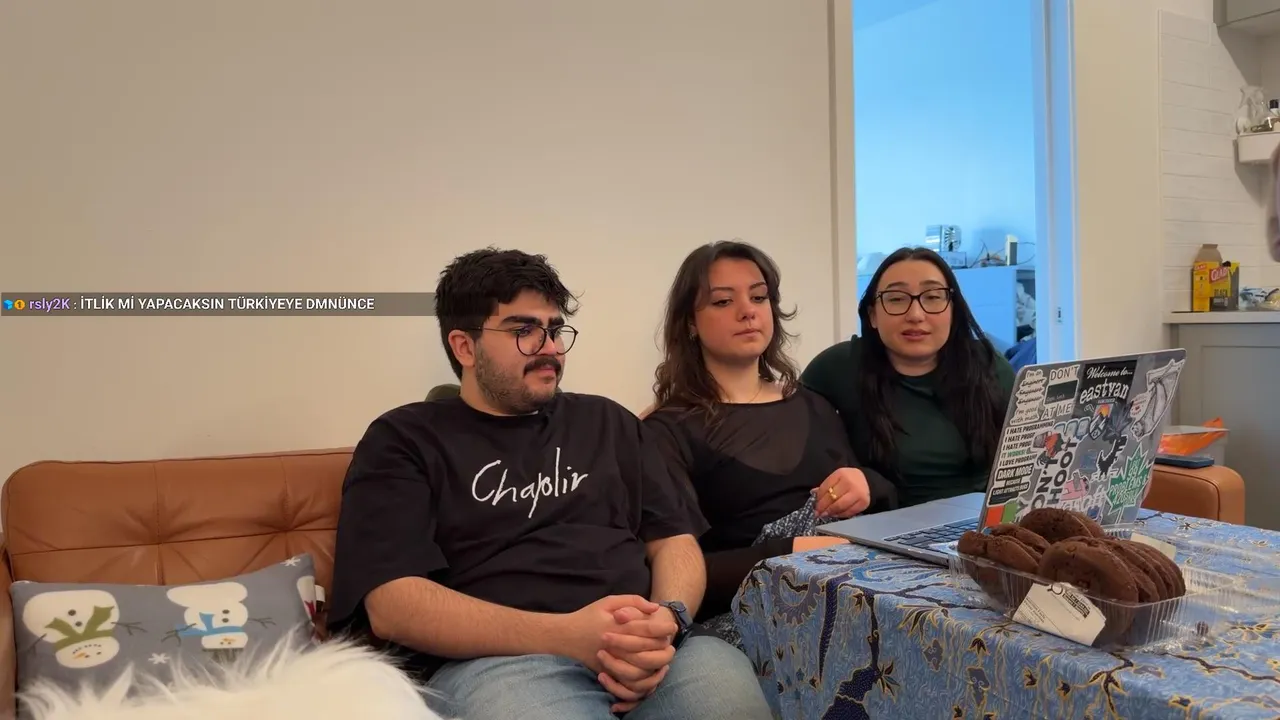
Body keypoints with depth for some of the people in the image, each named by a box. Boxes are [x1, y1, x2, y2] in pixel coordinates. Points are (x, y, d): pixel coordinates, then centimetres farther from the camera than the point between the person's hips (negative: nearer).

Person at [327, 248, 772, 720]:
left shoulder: (608, 422, 22)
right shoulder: (403, 440, 8)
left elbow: (675, 538, 16)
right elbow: (392, 606, -4)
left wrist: (669, 619, -9)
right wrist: (564, 634, -17)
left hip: (638, 649, 3)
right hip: (493, 657, -2)